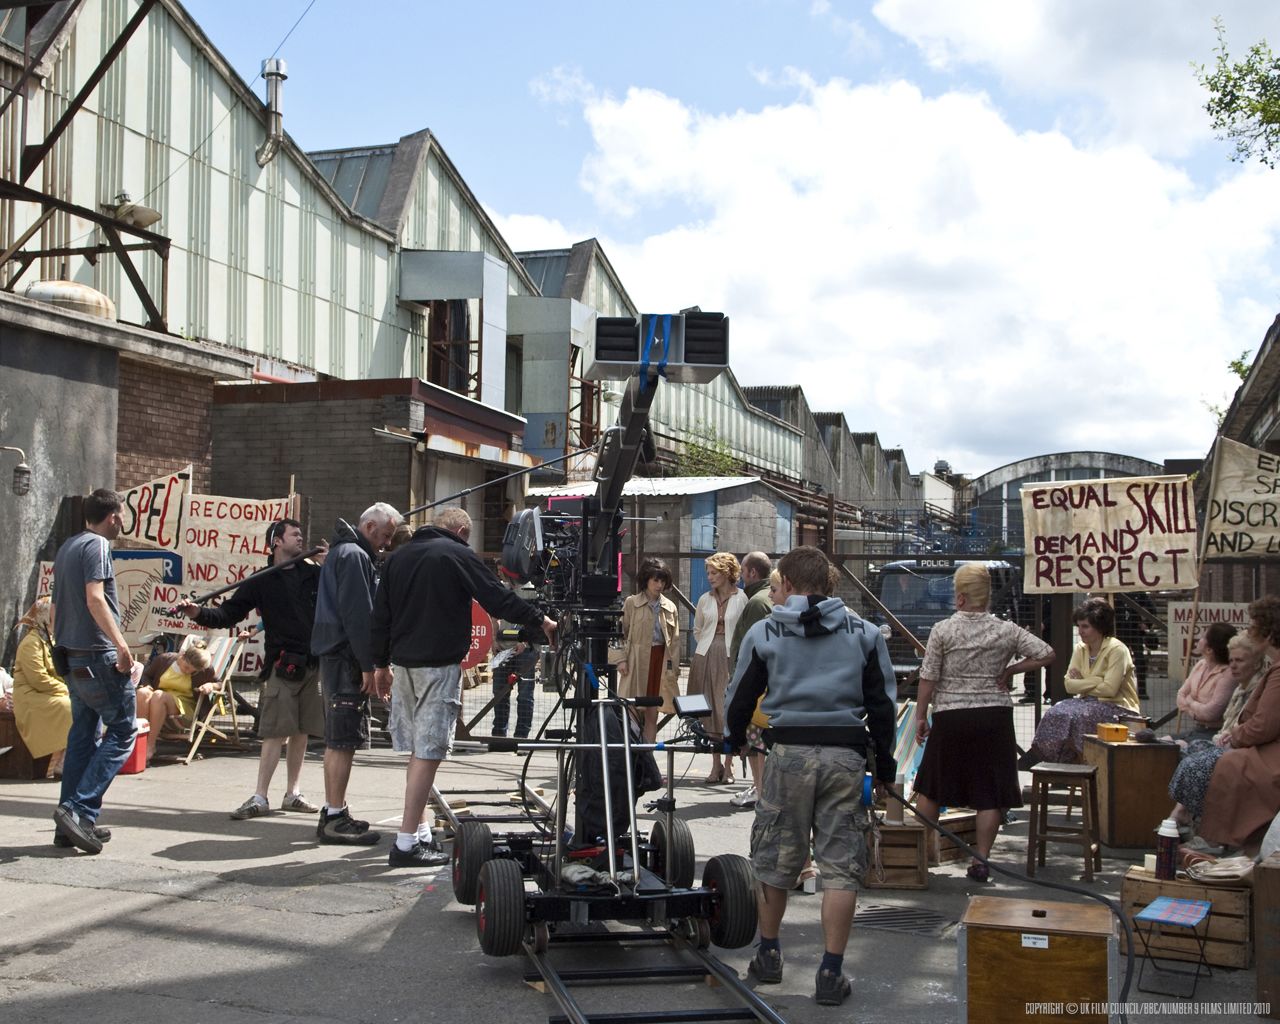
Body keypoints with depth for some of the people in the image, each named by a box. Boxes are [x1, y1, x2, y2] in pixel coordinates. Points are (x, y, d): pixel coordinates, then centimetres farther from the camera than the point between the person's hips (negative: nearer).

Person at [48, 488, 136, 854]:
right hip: (98, 656, -9)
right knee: (121, 731, -4)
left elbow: (55, 607, 22)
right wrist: (121, 644, -26)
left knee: (84, 735, 12)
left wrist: (59, 646, 28)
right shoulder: (97, 545, -10)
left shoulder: (66, 548, 18)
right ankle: (79, 809, -13)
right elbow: (94, 598, -22)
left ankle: (72, 822, 12)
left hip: (71, 658, 9)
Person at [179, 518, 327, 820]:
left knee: (300, 732, 9)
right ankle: (260, 797, -2)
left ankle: (293, 793, 19)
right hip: (283, 665, -3)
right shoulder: (262, 582, 2)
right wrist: (199, 613, -18)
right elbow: (228, 614, -1)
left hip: (314, 664, 3)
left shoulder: (314, 573, 9)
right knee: (275, 732, -7)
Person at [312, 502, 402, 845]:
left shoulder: (342, 551, 21)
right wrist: (368, 665, -18)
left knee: (339, 739, 13)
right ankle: (335, 818, -8)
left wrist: (368, 662, 19)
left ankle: (333, 813, 18)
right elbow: (357, 614, -19)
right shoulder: (354, 555, -12)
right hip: (346, 658, -11)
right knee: (343, 739, -9)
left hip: (336, 656, 11)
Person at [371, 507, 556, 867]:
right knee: (428, 752, -6)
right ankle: (406, 844, -8)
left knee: (418, 750, 16)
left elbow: (380, 614, 16)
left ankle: (416, 833, 19)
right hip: (439, 665, -7)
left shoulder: (399, 556, 14)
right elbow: (499, 598, -8)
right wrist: (540, 620, 2)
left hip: (403, 662, 7)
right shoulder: (458, 555, -5)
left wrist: (381, 663, 21)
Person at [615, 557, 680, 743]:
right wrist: (622, 659, -8)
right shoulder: (631, 603, 3)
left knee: (652, 714, 4)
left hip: (661, 660, 3)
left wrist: (674, 667, 4)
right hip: (637, 660, -3)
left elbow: (675, 639, 11)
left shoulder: (670, 607, 11)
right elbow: (622, 633, 2)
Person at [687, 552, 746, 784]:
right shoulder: (705, 599, 12)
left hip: (732, 658, -4)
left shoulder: (741, 598, -2)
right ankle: (715, 765, 10)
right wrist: (708, 647, 13)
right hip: (706, 658, 4)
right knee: (710, 710, 3)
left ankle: (728, 766, 5)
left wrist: (727, 648, -4)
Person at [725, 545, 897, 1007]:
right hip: (846, 754, 1)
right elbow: (882, 702, 9)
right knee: (841, 865, 4)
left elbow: (741, 695, 12)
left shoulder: (765, 631, 3)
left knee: (775, 859, 14)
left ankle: (769, 955, 28)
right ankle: (831, 973, 4)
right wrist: (885, 764, 19)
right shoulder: (863, 632, 7)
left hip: (790, 751, -1)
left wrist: (735, 738, 32)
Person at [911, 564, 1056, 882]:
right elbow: (1047, 655, -2)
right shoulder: (1006, 631, -1)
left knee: (930, 786, 14)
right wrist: (1010, 670, 3)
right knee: (990, 793, 6)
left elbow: (928, 679, -6)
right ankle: (981, 860, 6)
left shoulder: (942, 630, -7)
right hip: (994, 717, 1)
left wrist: (921, 716, 3)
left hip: (950, 717, -1)